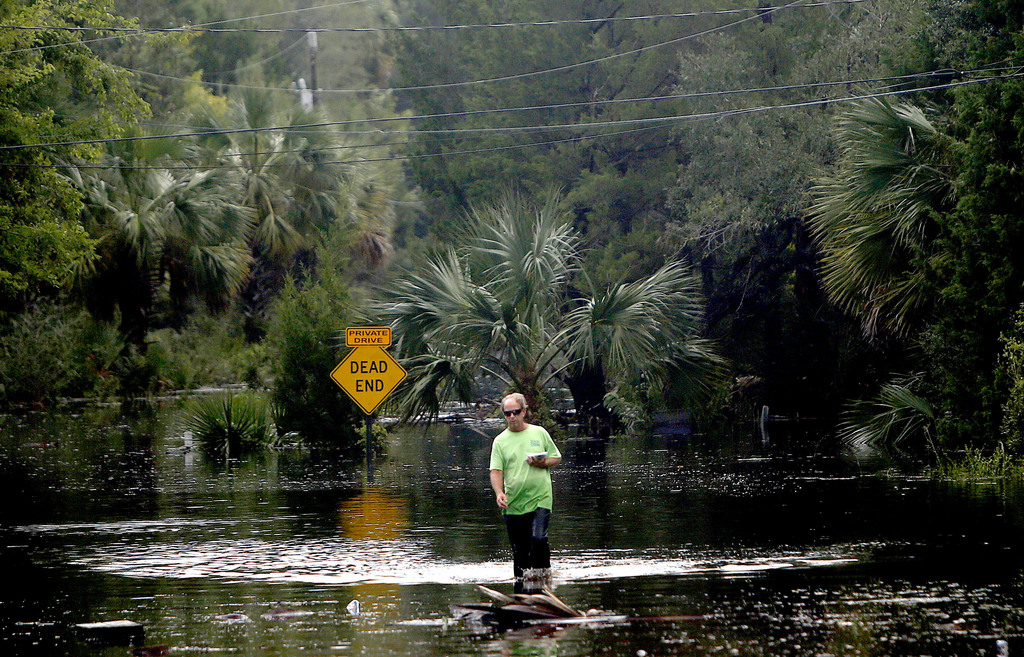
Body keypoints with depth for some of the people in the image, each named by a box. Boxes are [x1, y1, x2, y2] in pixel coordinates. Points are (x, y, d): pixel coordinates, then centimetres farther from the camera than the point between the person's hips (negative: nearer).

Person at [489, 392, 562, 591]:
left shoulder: (539, 433, 8)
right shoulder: (500, 441, 6)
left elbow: (557, 457, 15)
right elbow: (496, 471, -1)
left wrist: (543, 463, -7)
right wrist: (499, 492, -19)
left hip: (540, 499, -2)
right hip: (513, 504, 2)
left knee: (538, 538, -20)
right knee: (519, 550, 5)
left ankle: (543, 574, -5)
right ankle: (521, 581, 17)